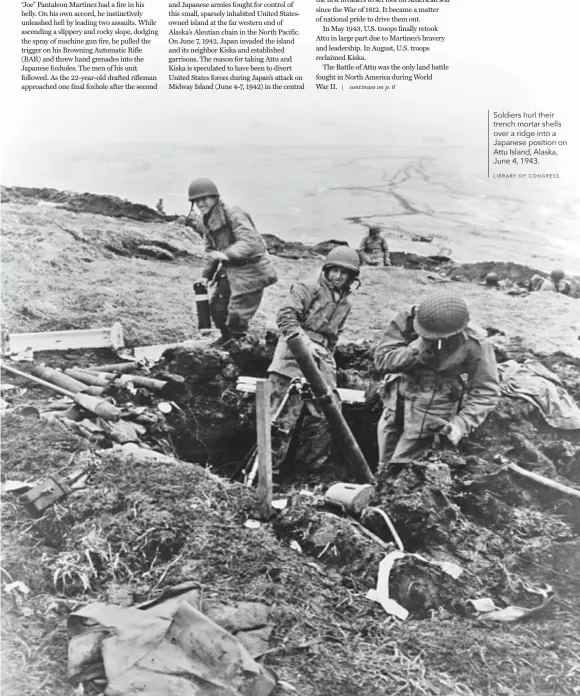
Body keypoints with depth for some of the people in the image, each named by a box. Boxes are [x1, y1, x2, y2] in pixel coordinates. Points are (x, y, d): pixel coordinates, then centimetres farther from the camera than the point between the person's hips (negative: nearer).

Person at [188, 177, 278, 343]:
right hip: (229, 270, 9)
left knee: (236, 316, -9)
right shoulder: (207, 221, 7)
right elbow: (210, 251, 17)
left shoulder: (233, 215, -20)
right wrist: (206, 275, 10)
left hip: (250, 271, -8)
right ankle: (226, 339, 37)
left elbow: (249, 241, -33)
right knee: (216, 306, 14)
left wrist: (226, 254, -45)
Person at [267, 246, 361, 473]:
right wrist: (306, 343, -20)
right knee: (283, 416, -10)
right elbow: (285, 315, -12)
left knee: (325, 416, -1)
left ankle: (313, 466, 12)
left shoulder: (345, 304, 22)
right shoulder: (307, 288, 1)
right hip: (294, 356, -6)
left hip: (321, 359, 6)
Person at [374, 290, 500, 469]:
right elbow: (382, 359, -18)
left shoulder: (474, 344, -21)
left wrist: (461, 424, -27)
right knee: (384, 468, 22)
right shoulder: (407, 320, -17)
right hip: (395, 410, 4)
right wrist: (419, 348, -31)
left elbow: (487, 392, -16)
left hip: (430, 419, -3)